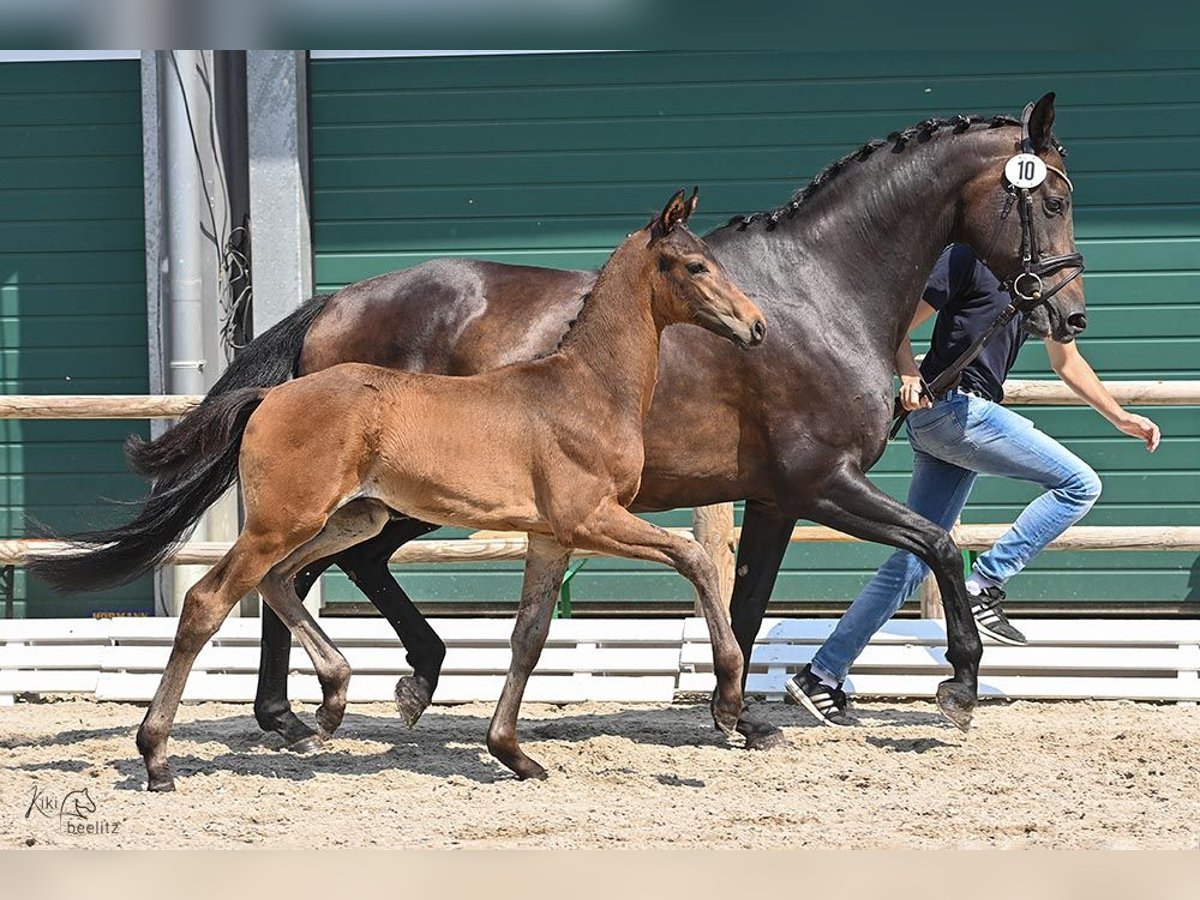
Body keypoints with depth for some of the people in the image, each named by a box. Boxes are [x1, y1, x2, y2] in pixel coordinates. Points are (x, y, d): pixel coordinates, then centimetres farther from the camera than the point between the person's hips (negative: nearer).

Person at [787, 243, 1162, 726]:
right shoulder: (967, 259, -7)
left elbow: (1066, 360, 28)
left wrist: (1120, 418, 23)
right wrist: (910, 375, -25)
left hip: (967, 416, 9)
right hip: (950, 409, -9)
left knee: (912, 560, 6)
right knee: (1079, 484, -11)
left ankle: (822, 675, 6)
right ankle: (984, 586, -10)